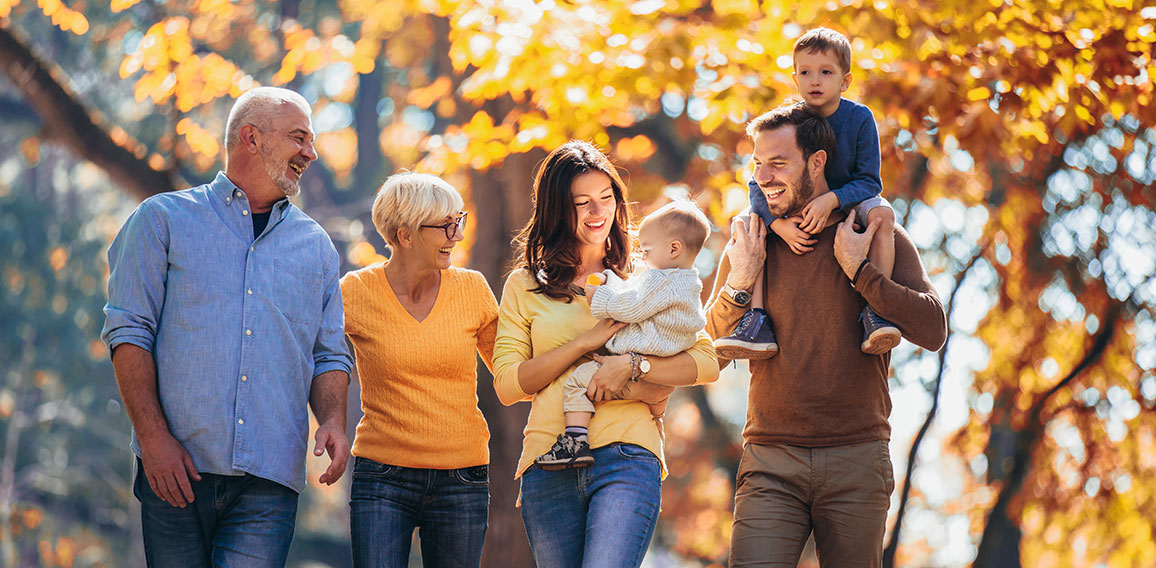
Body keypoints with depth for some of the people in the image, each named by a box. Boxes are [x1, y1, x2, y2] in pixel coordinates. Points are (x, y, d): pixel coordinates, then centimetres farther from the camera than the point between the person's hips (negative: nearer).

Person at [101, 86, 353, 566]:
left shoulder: (315, 247, 18)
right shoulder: (163, 219, 7)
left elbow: (329, 355, 18)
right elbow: (128, 331, 0)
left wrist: (332, 420, -4)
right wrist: (154, 436, -11)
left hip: (270, 478, 2)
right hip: (177, 469, -2)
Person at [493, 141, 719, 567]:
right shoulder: (525, 286, 14)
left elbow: (706, 363, 5)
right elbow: (507, 384, 4)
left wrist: (631, 364, -11)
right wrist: (586, 343, -5)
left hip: (626, 458, -2)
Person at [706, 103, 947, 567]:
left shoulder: (879, 236, 4)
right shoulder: (748, 245, 9)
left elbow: (933, 332, -6)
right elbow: (708, 346, 10)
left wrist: (858, 269, -12)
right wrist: (739, 282, -6)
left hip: (856, 462, -1)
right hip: (771, 464, 1)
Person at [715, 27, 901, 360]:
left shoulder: (859, 119, -15)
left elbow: (869, 182, -17)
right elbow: (759, 185, -14)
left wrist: (831, 200, -36)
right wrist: (780, 225, -32)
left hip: (849, 205, -2)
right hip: (795, 212, 2)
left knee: (881, 213, -33)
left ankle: (874, 312, -34)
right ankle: (757, 323, -27)